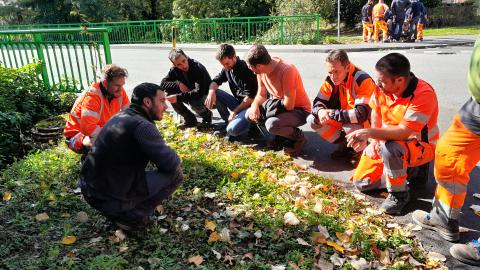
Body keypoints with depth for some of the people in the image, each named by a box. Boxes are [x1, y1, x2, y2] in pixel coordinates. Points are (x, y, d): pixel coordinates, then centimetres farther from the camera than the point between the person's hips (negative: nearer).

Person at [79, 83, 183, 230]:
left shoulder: (120, 116, 8)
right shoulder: (142, 125, -21)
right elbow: (170, 164, -20)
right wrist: (176, 158, 2)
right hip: (111, 199, -9)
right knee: (175, 174, -5)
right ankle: (133, 217, 1)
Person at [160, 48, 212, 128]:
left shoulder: (198, 68, -28)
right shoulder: (174, 70, -10)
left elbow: (199, 93, -37)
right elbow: (163, 84, -11)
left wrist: (178, 97, -40)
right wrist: (178, 84, -28)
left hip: (205, 95, -6)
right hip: (189, 95, 6)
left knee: (194, 103, -38)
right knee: (170, 93, -17)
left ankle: (207, 115, 0)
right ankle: (190, 120, -3)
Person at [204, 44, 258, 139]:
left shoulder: (246, 69, -20)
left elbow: (250, 97, -21)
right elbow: (215, 81, 9)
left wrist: (234, 112, -17)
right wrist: (212, 91, -17)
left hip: (249, 106, -8)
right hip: (238, 102, 8)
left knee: (233, 130, -31)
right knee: (215, 93, -10)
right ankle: (228, 122, 2)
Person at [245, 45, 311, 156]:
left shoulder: (286, 71, -31)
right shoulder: (262, 71, -8)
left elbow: (289, 105, -30)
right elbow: (261, 95, 6)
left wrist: (269, 103, -14)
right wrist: (255, 106, -16)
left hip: (299, 110, -8)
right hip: (280, 106, 8)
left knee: (271, 124, -34)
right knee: (249, 114, -1)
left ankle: (299, 137, -3)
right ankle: (282, 133, 11)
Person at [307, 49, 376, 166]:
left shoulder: (362, 80, -27)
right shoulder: (330, 80, -8)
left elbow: (361, 114, -34)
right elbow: (318, 102, -4)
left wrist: (332, 114, -30)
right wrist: (320, 111, -30)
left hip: (366, 123, -7)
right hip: (343, 120, 7)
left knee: (349, 128, -39)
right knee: (312, 120, -9)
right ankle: (345, 146, 3)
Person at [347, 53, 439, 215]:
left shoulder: (424, 94, -29)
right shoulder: (383, 86, -12)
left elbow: (403, 132, -34)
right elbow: (375, 111, 7)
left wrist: (369, 132, -42)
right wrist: (374, 140, -4)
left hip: (420, 146, -6)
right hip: (387, 140, 7)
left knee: (389, 148, -41)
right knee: (361, 183, 3)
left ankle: (399, 194, -14)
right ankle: (404, 167, 21)